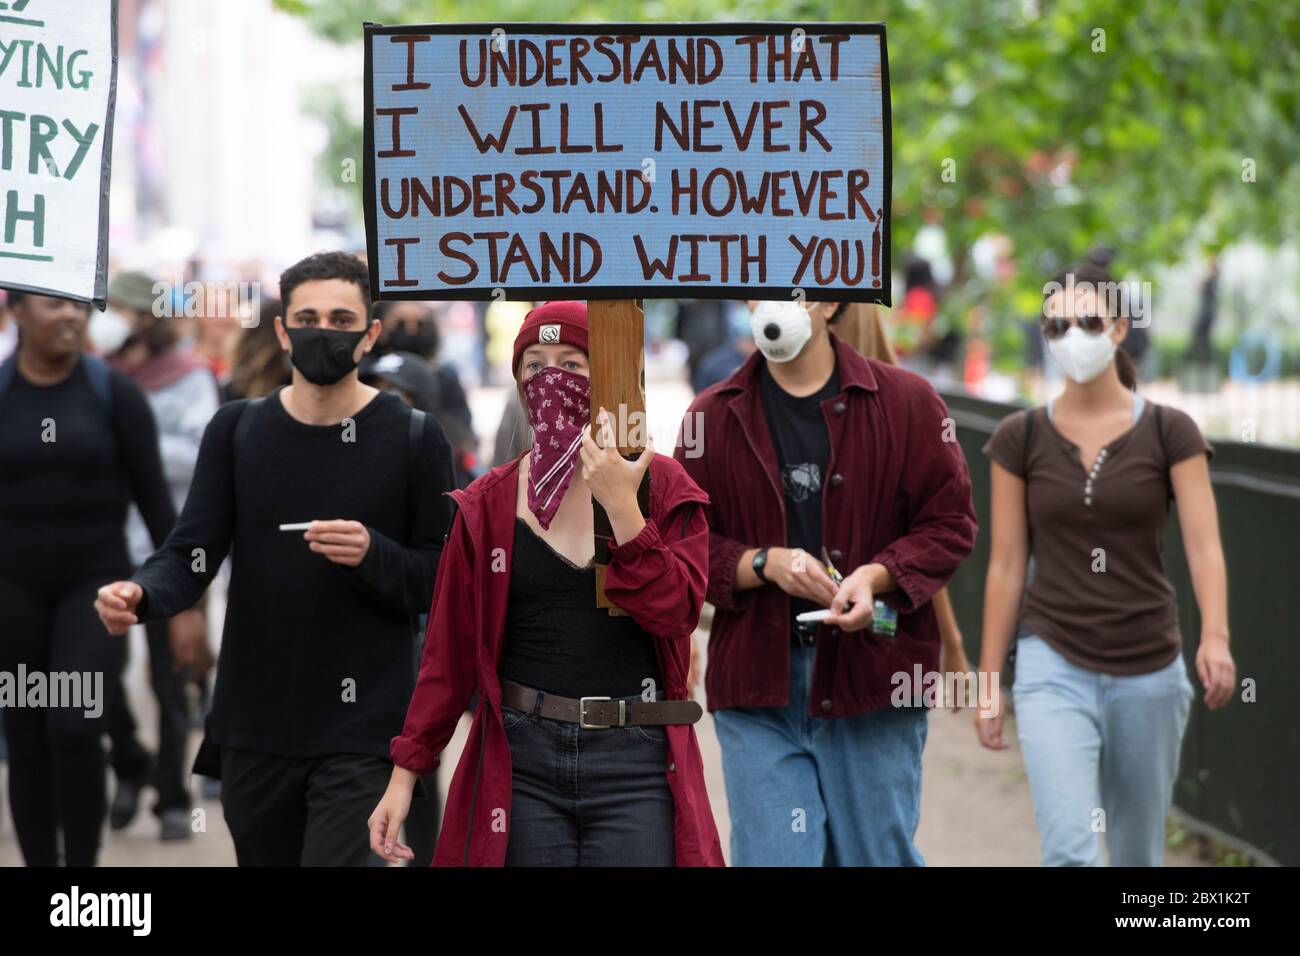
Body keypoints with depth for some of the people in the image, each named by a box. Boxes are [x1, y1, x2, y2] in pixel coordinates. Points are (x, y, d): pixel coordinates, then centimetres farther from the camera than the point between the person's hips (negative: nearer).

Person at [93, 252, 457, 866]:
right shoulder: (236, 431, 6)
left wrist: (373, 555, -20)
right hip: (253, 724, 4)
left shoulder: (412, 439, -2)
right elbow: (192, 554, -1)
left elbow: (444, 582, 0)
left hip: (359, 731, -3)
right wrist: (139, 595, -22)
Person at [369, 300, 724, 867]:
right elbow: (449, 651, 6)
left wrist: (621, 507, -16)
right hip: (521, 763, 1)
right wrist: (405, 773, 2)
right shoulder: (486, 506, 5)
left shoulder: (661, 486, 3)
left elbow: (674, 613, -9)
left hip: (637, 760, -1)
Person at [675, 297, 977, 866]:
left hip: (872, 676, 0)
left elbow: (950, 522, 2)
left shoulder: (906, 402, 2)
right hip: (758, 685, 0)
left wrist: (877, 575, -15)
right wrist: (764, 563, -13)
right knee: (772, 856, -4)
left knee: (878, 854, 6)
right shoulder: (713, 415, 6)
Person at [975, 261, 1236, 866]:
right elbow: (1007, 564, 5)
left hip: (1149, 673, 1)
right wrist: (988, 680, 4)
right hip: (1055, 668, -1)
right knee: (1068, 852, -17)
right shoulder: (1020, 439, 1)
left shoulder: (1170, 433, -1)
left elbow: (1204, 544, -11)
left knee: (1137, 857, 13)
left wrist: (1215, 636, -29)